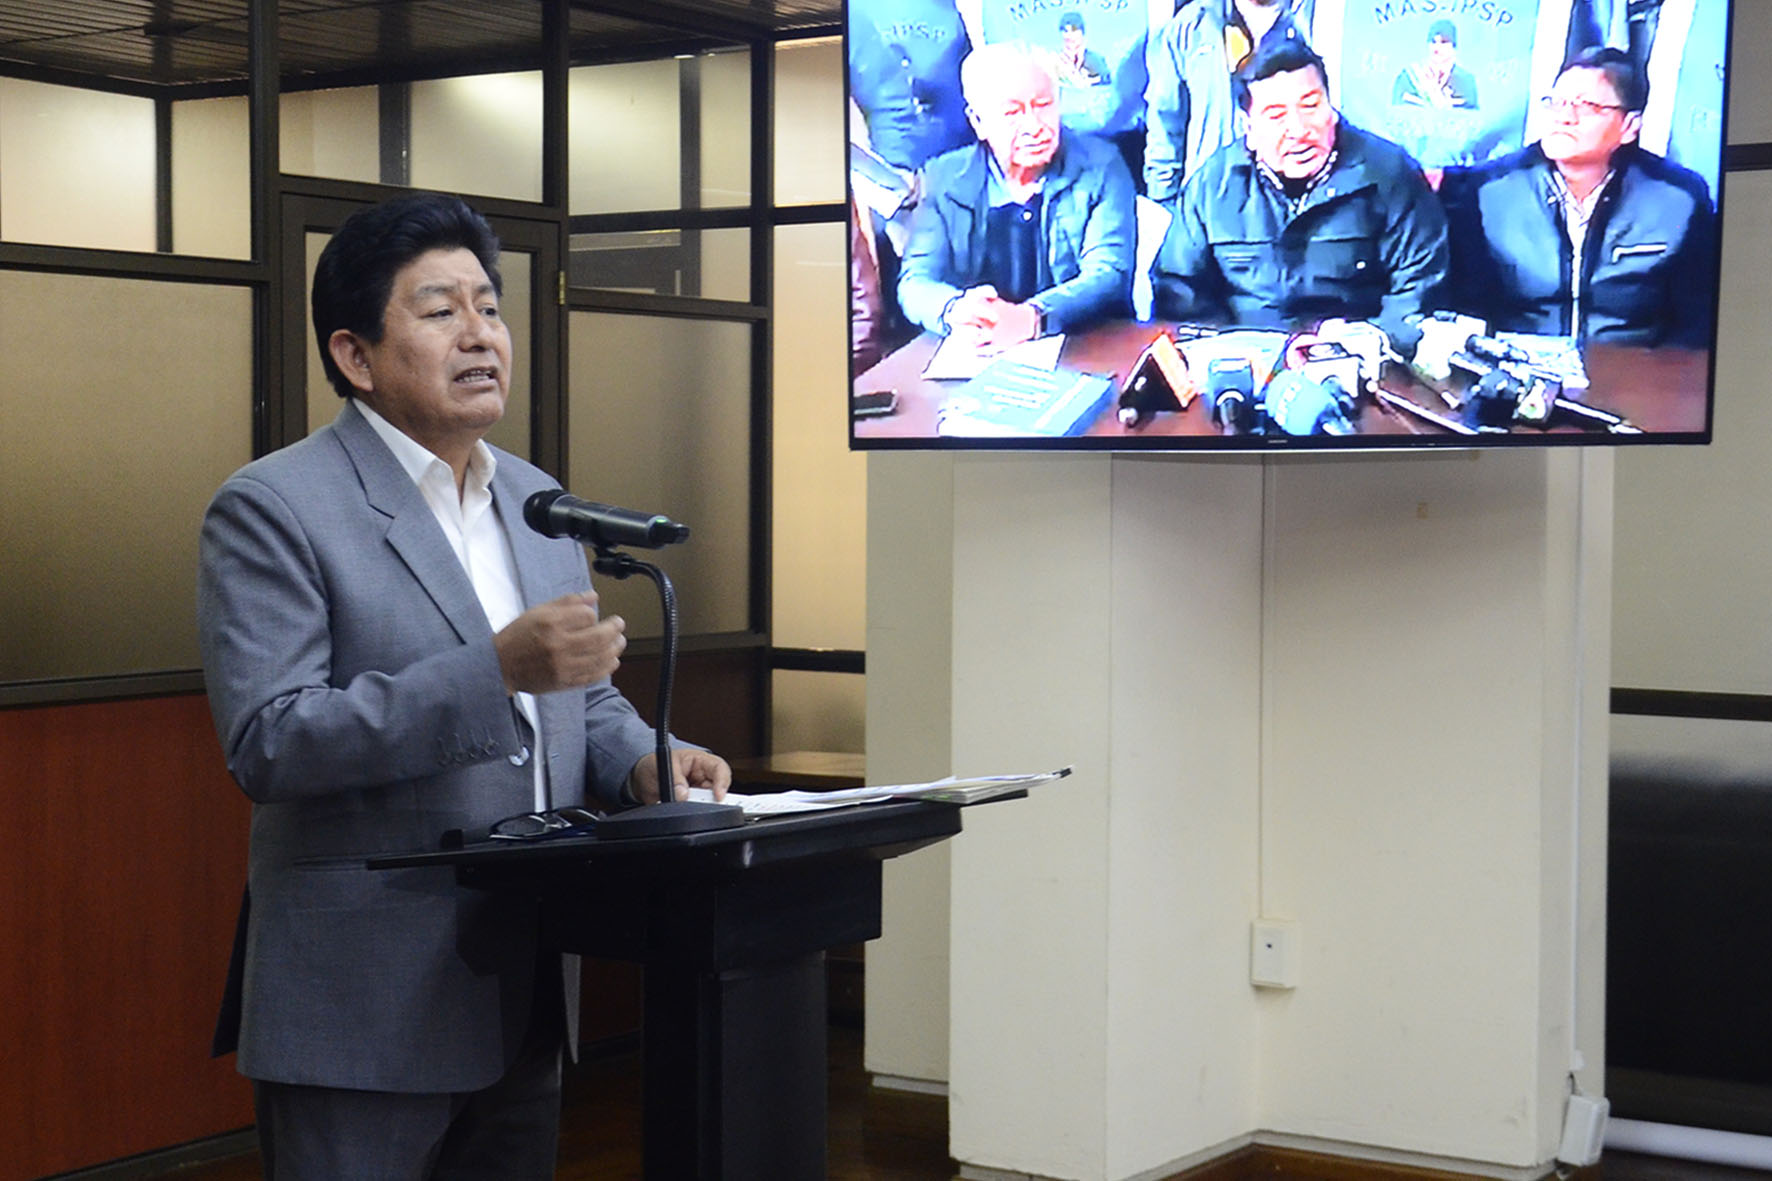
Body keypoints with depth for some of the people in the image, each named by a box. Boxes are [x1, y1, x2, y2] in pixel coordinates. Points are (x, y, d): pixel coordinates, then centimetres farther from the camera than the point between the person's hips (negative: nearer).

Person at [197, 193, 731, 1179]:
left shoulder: (537, 502, 12)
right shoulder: (273, 509, -10)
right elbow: (266, 744, -19)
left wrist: (645, 758, -3)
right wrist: (496, 669, -27)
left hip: (527, 990, 7)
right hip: (365, 1011, -6)